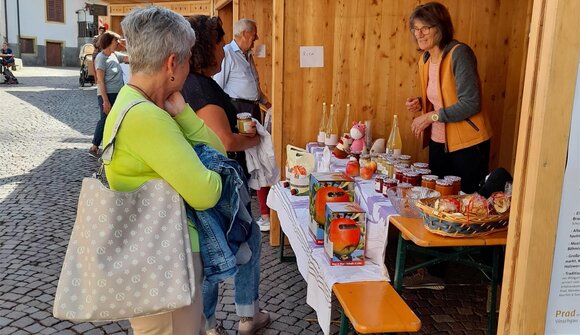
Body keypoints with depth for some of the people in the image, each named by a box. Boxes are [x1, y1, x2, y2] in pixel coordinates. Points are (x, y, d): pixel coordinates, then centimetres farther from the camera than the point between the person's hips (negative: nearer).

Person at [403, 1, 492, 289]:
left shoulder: (459, 53, -15)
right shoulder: (425, 60, 8)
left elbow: (471, 103, -21)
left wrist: (431, 117, -19)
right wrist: (419, 104, 1)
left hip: (468, 145, -8)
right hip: (439, 142, 8)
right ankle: (434, 272, 23)